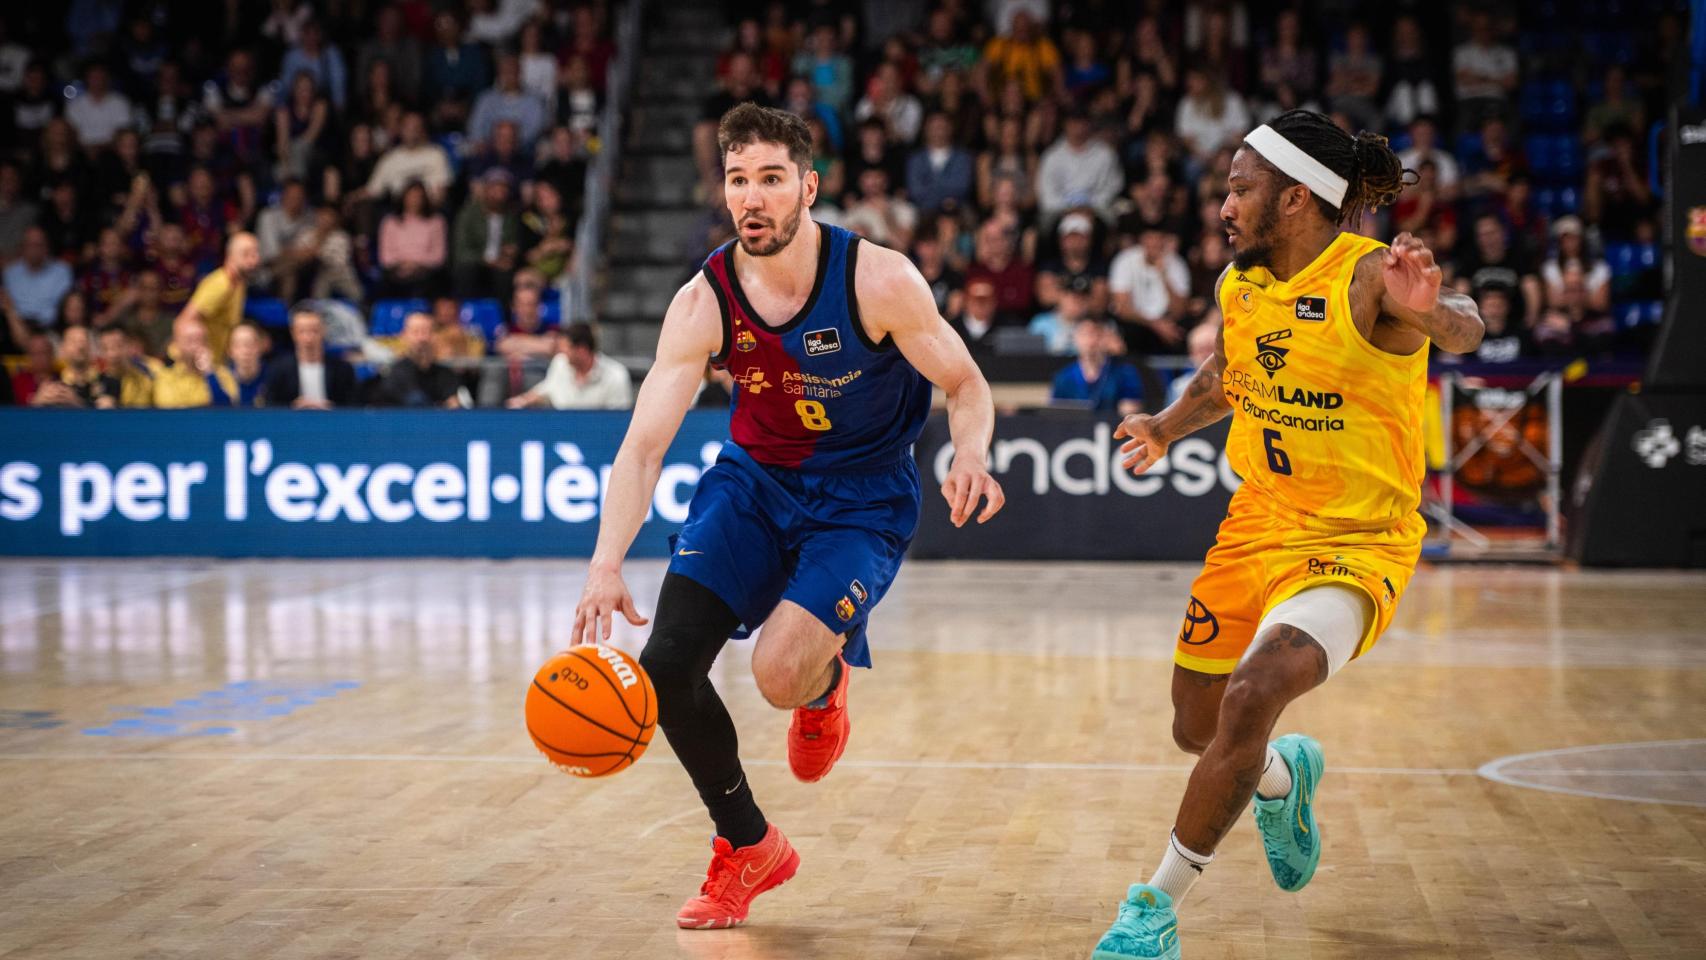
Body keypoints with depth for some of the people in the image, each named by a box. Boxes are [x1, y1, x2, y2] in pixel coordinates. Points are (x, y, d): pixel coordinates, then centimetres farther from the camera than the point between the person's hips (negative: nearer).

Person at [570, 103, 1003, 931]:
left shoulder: (878, 280, -21)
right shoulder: (704, 303, -14)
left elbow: (964, 385, -10)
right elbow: (644, 442, -19)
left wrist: (970, 457, -33)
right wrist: (607, 565, -33)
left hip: (863, 498, -3)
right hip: (754, 480, 4)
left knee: (781, 673, -25)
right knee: (667, 663, -10)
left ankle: (828, 681, 18)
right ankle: (748, 848, 15)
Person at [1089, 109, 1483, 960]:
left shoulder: (1369, 275, -19)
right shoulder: (1239, 284, 1)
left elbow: (1463, 330, -41)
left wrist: (1429, 310, -61)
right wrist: (1165, 429, 18)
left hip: (1355, 544, -7)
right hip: (1257, 526, 7)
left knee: (1252, 696, -28)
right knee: (1198, 729, 16)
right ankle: (1284, 776, 54)